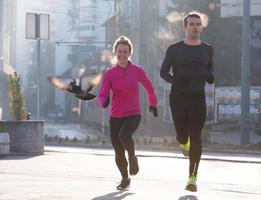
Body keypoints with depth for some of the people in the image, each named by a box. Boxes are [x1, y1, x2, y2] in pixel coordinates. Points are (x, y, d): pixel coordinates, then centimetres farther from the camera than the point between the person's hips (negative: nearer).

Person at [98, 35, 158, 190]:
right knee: (118, 152, 2)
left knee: (124, 135, -33)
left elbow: (149, 87, 14)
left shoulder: (138, 71, -3)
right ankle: (125, 179, 27)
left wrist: (153, 103, 23)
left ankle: (133, 157, -2)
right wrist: (104, 101, -29)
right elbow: (103, 94, -6)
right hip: (115, 116, 2)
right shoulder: (110, 74, -2)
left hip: (133, 115, -2)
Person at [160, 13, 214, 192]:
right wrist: (175, 80, -15)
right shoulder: (175, 49, -1)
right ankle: (184, 143, 45)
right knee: (182, 135, 4)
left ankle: (193, 177, -3)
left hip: (198, 97, 1)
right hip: (178, 96, -1)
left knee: (196, 137, -6)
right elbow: (163, 72, 5)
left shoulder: (208, 50, 7)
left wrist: (210, 77, -4)